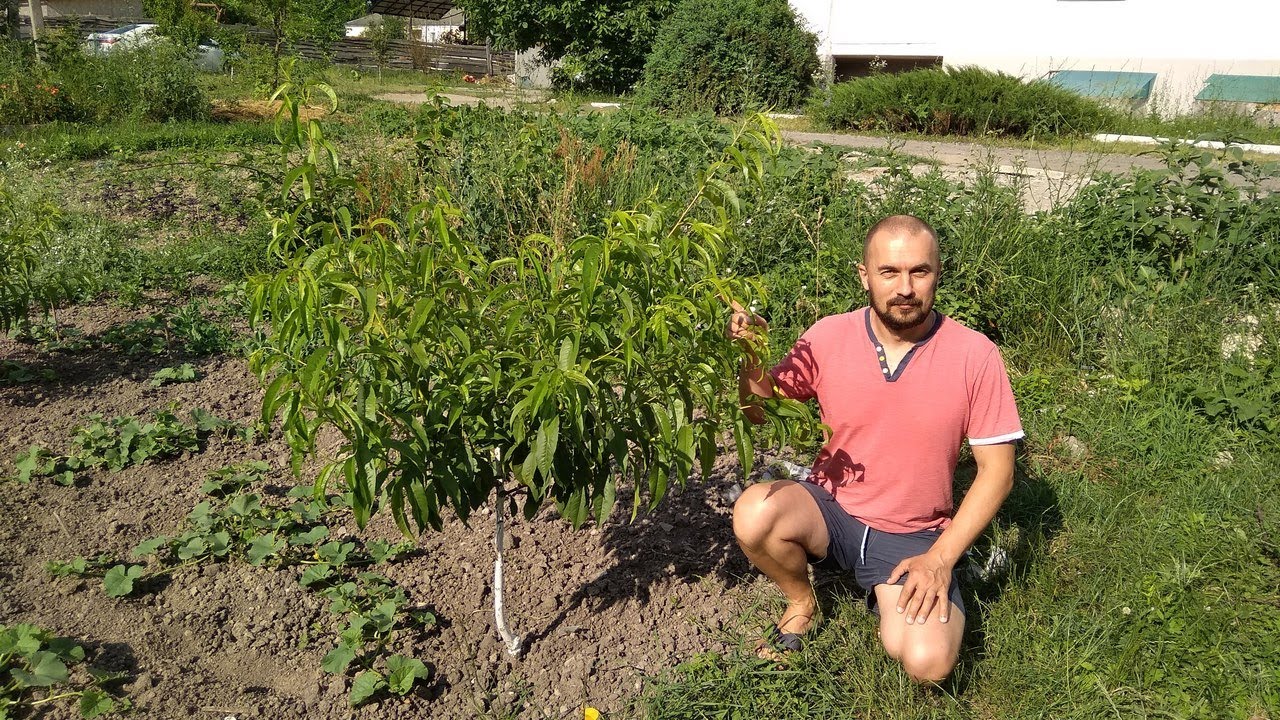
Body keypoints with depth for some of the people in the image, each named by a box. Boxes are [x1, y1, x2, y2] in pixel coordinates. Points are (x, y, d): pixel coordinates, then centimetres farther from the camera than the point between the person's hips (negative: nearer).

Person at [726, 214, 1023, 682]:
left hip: (912, 537, -1)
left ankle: (888, 595, 13)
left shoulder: (974, 355, -13)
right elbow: (760, 411, 1)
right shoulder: (828, 337, -9)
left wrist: (940, 559, -13)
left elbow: (997, 472, -7)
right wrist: (750, 355, -20)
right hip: (829, 510, 2)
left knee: (928, 662, -24)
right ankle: (802, 604, 4)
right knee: (753, 513, -30)